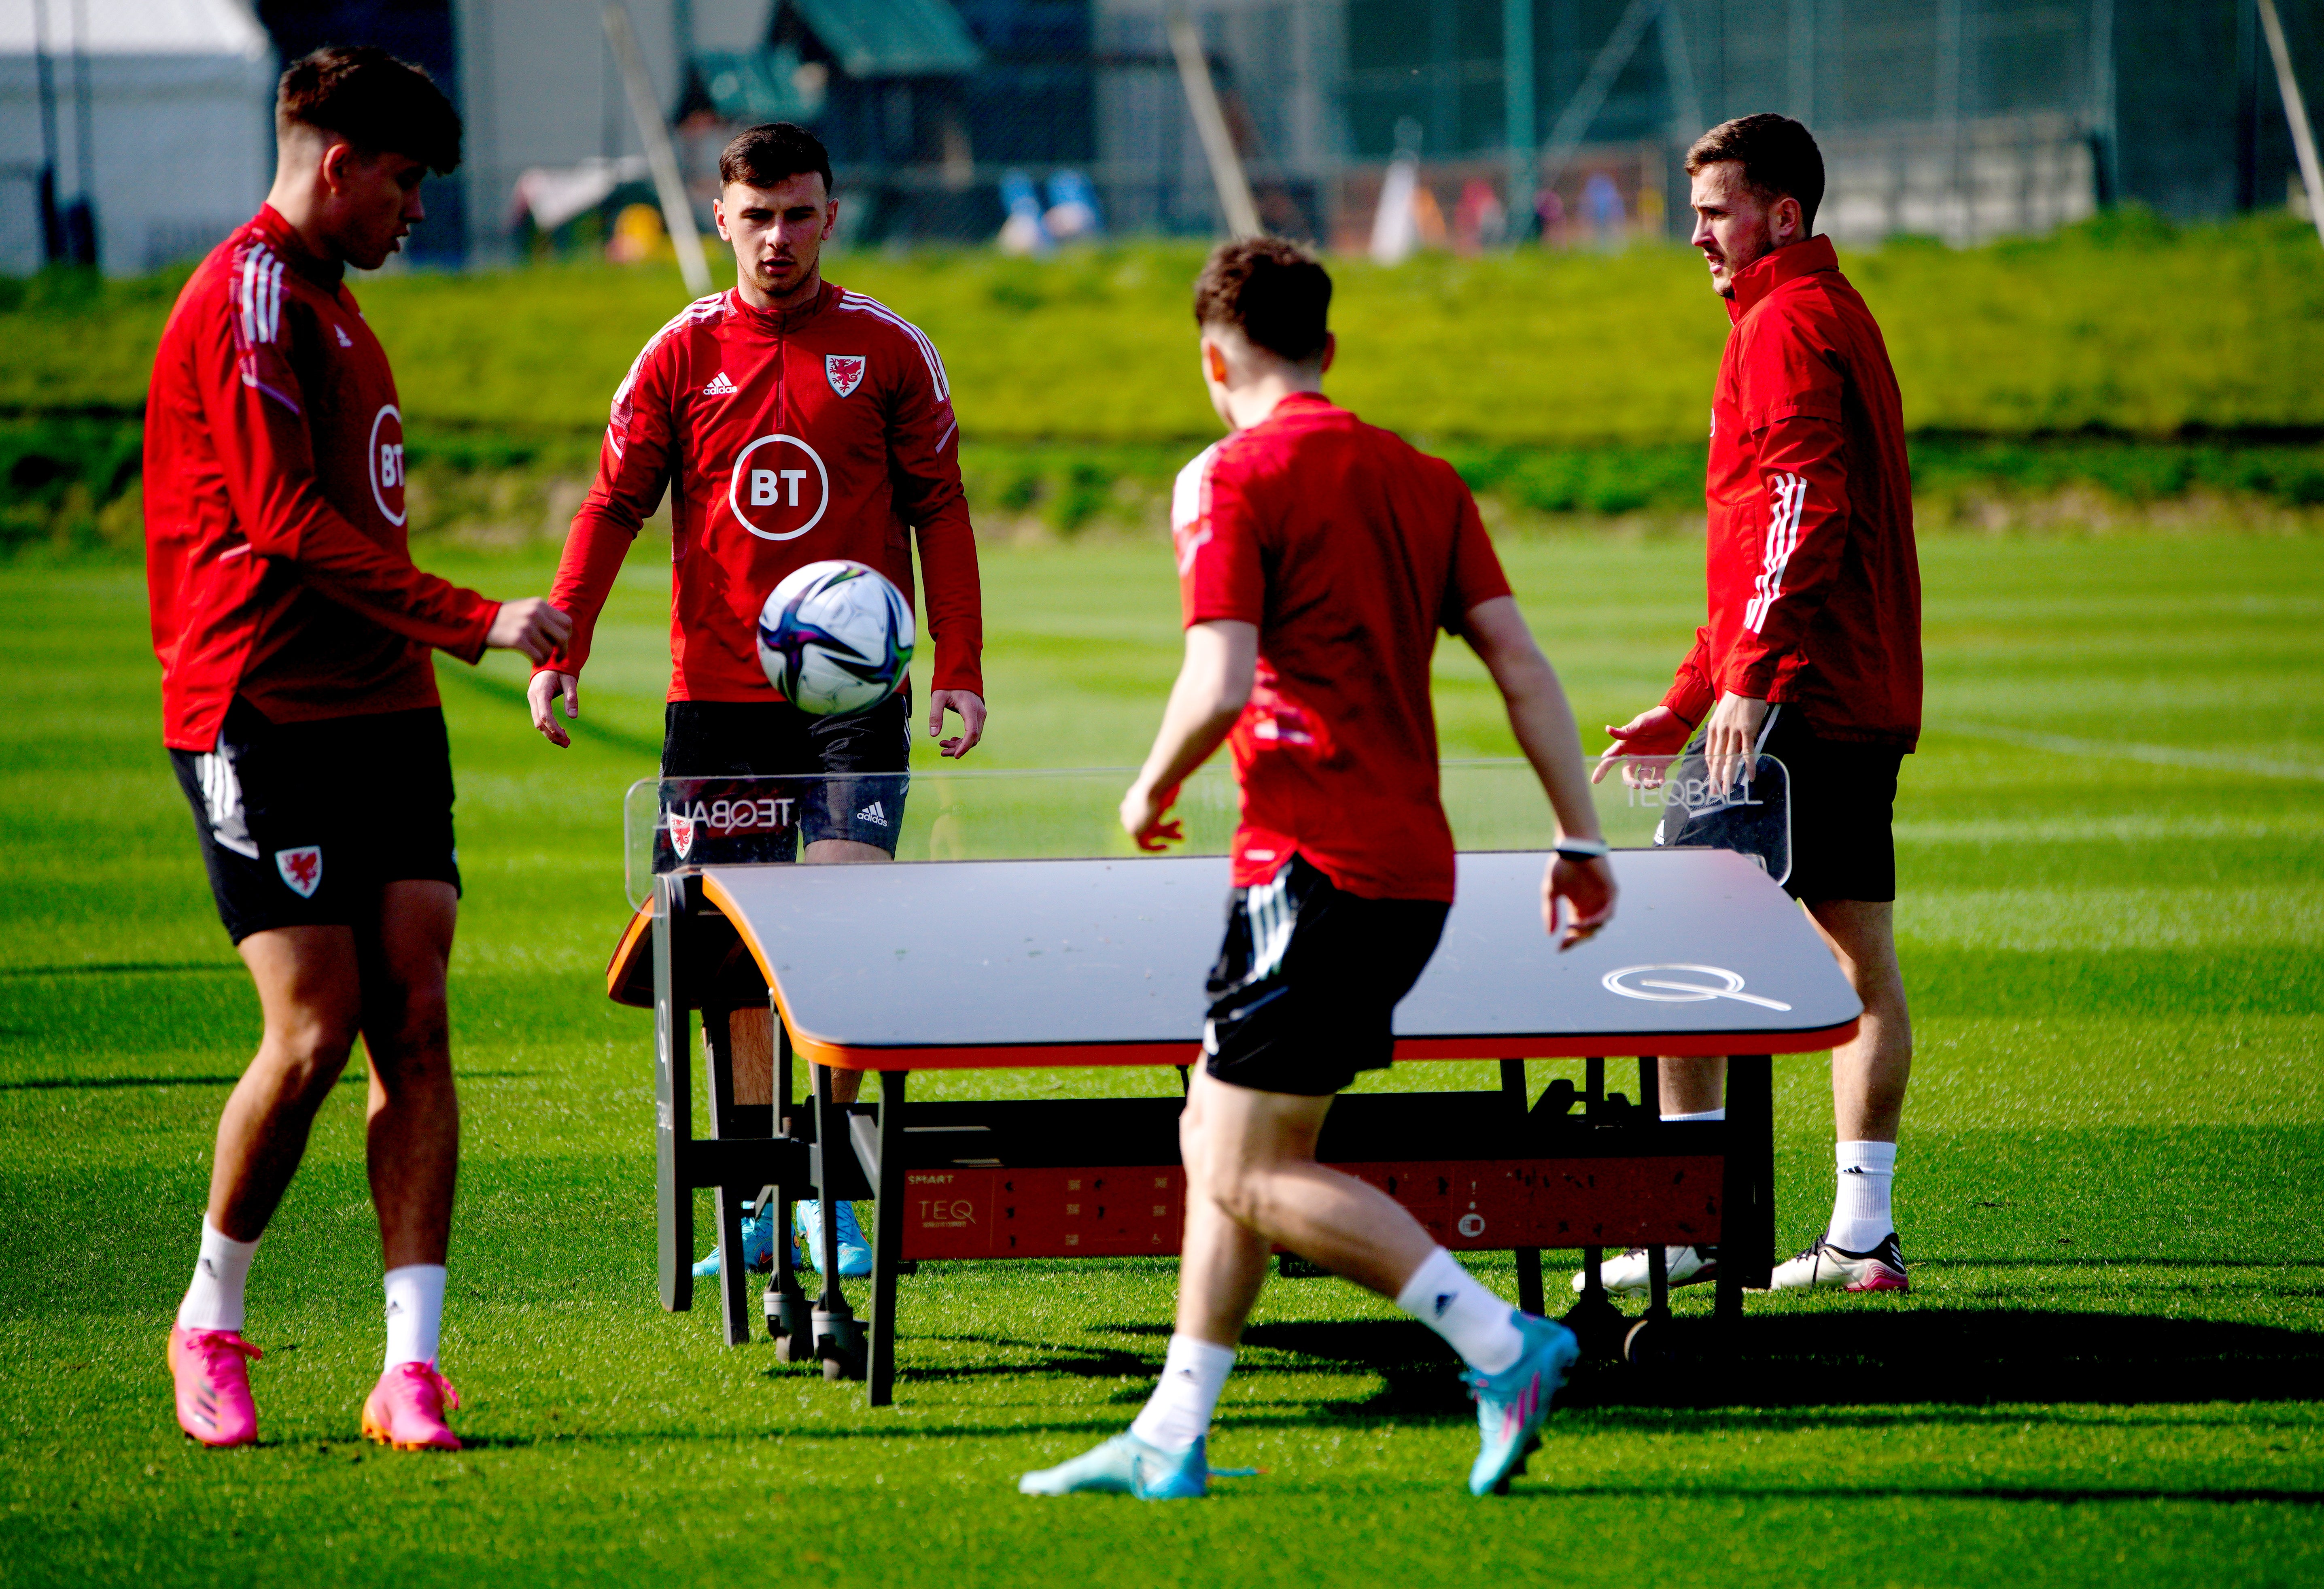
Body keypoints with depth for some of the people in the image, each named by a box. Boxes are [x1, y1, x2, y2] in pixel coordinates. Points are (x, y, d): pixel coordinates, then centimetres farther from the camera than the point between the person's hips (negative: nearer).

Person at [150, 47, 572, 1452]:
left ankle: (413, 1366, -6)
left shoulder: (327, 303, 22)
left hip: (382, 710, 9)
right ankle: (211, 1321, 11)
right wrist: (472, 621, -19)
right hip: (262, 717, -9)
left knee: (415, 1024, -3)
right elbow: (286, 518, -18)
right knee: (316, 1030, -10)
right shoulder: (251, 295, -9)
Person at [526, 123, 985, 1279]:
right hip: (715, 696, 2)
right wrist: (561, 648, -6)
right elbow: (614, 503, 6)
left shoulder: (890, 350, 3)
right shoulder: (682, 353, 5)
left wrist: (960, 665, -2)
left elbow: (939, 511, 6)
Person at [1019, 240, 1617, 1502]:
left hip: (1316, 865, -8)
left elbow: (1220, 685, -17)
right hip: (1413, 867, 8)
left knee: (1252, 1174, -5)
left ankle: (1502, 1344, -12)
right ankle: (1172, 1437, 15)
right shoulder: (1420, 478, 14)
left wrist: (1154, 790, 1)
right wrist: (1581, 842, 12)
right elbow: (1522, 666, 9)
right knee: (1218, 1138, 15)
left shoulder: (1234, 477, -7)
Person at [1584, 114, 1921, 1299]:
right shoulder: (1836, 317, 23)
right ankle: (1863, 1233, 6)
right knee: (1860, 955, 6)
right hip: (1867, 698, 10)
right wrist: (1682, 705, 27)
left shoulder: (1786, 326, -9)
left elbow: (1804, 510, -21)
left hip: (1794, 701, -10)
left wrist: (1749, 678, -26)